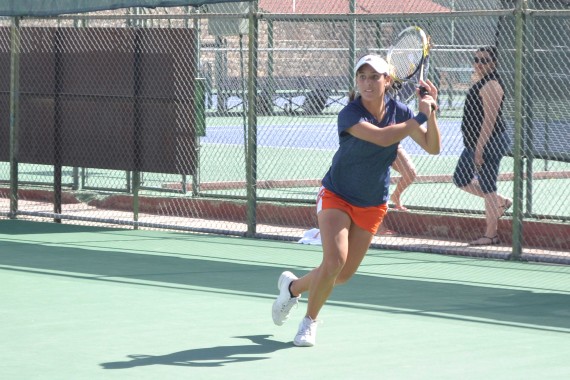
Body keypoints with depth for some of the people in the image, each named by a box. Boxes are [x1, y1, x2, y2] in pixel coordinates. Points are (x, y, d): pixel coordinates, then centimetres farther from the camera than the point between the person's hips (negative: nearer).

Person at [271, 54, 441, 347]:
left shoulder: (398, 111, -7)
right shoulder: (350, 114, -23)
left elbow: (433, 147, -9)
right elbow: (382, 137, -38)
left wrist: (431, 112, -24)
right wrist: (420, 117, -31)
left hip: (372, 206, 5)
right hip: (336, 197, -5)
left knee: (342, 275, 7)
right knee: (335, 261, -23)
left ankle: (293, 286, 37)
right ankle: (310, 320, 3)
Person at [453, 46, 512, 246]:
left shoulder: (491, 85, -18)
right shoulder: (478, 81, 14)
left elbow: (489, 119, -23)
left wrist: (479, 148, -25)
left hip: (489, 142, -11)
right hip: (474, 142, 11)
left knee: (486, 187, -3)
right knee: (461, 180, 16)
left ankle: (491, 235, 6)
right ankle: (501, 202, 28)